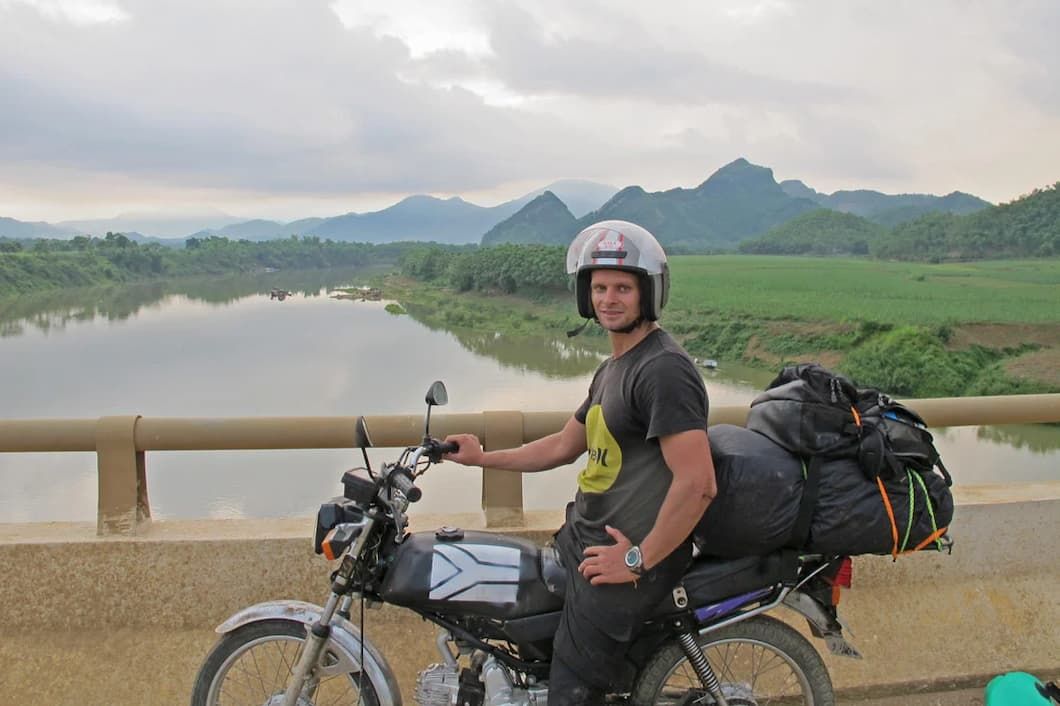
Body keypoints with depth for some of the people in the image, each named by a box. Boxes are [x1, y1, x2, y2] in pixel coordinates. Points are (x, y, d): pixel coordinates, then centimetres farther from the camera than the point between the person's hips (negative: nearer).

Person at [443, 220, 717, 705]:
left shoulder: (664, 369, -20)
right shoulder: (612, 368, 13)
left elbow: (697, 484, -27)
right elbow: (564, 447, 22)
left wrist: (637, 559, -21)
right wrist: (482, 458, 21)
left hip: (621, 562, -10)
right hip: (582, 541, 10)